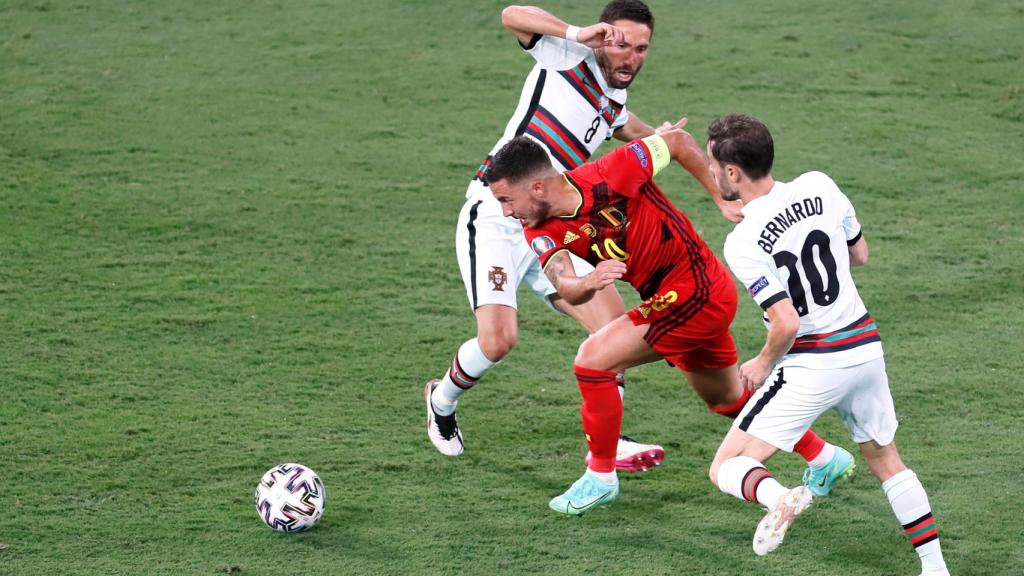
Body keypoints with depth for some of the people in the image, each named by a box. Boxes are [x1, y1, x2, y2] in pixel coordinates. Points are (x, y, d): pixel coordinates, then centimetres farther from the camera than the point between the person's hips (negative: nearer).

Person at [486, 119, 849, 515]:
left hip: (694, 291, -9)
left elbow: (677, 141, -13)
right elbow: (565, 287, -24)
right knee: (728, 400, 26)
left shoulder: (607, 178, -26)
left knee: (593, 359, -14)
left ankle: (601, 478, 0)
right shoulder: (542, 232, -7)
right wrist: (588, 282, -47)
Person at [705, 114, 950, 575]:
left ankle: (778, 498, -32)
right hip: (866, 347, 6)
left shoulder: (743, 244, -19)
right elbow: (860, 255, 12)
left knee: (726, 470, -1)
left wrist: (764, 365, -3)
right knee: (885, 461, 26)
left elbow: (786, 324, -21)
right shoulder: (820, 187, -3)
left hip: (812, 366, -6)